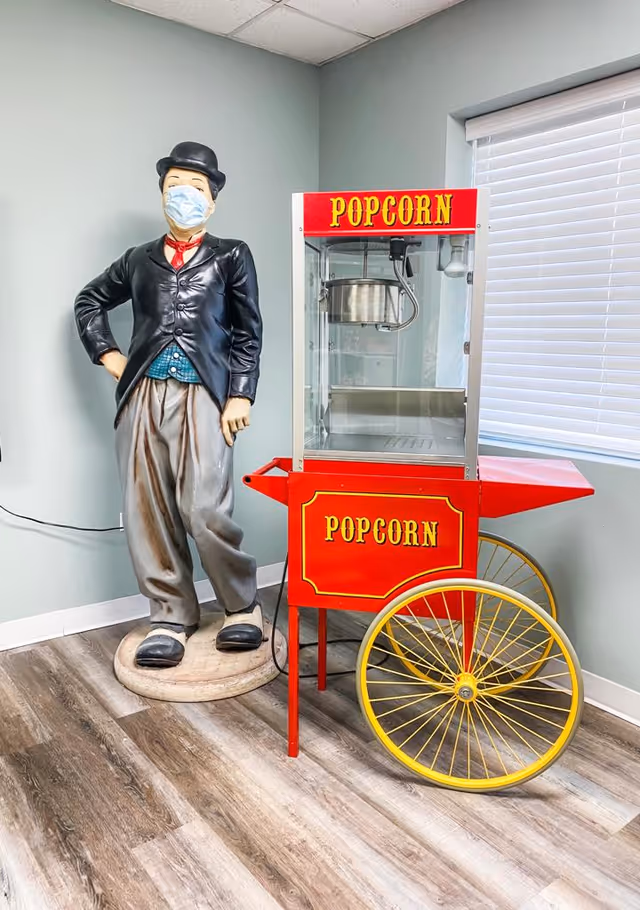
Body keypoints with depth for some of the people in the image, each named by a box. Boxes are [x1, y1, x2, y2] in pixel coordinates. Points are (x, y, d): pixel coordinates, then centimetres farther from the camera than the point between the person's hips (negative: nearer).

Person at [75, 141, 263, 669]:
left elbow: (248, 333, 7)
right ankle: (172, 617, 15)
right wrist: (107, 355, 17)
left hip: (203, 396, -4)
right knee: (147, 513, 1)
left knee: (205, 511, -14)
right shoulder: (140, 260, 20)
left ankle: (243, 608, 9)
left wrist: (240, 396, -3)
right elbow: (89, 301, 32)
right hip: (143, 394, 4)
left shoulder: (231, 257, 13)